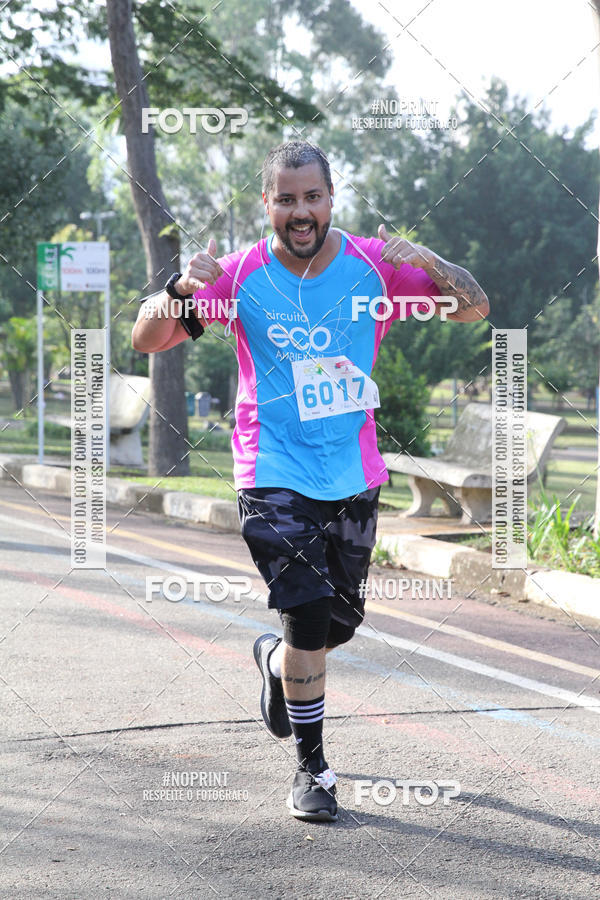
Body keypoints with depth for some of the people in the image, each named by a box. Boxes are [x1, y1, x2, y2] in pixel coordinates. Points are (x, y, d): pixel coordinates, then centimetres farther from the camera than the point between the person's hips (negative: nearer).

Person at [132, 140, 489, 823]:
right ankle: (312, 768, 1)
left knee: (340, 624, 13)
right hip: (274, 477, -3)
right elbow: (146, 341, -5)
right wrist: (180, 290, -26)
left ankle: (275, 660, 48)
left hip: (354, 477, 3)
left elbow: (474, 310, -3)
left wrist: (430, 263, -23)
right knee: (309, 616, -15)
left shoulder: (372, 264, -3)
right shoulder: (240, 275, -7)